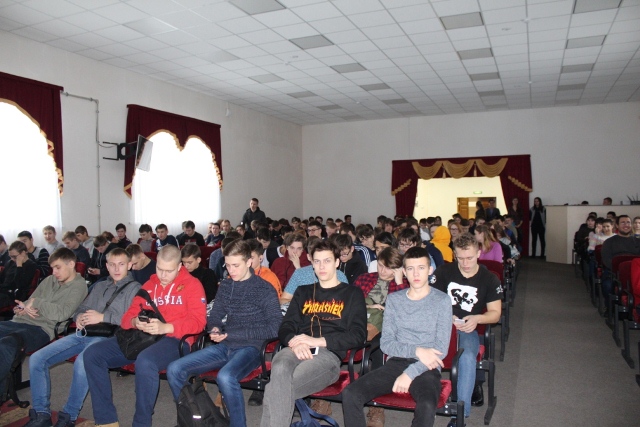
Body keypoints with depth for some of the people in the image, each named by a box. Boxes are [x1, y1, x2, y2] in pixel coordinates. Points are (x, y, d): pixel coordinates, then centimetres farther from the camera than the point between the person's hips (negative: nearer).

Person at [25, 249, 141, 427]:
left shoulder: (135, 288, 4)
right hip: (83, 333, 8)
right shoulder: (100, 286, 27)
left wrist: (103, 317, -15)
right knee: (37, 359, -6)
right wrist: (79, 317, 2)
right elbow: (82, 308, 26)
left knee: (81, 363, -36)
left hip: (107, 336, -7)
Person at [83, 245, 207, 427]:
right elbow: (128, 316, 16)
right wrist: (135, 322, -10)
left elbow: (198, 321, -10)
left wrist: (165, 327, -24)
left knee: (145, 362, -38)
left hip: (175, 339, -6)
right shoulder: (149, 285, 19)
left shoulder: (192, 284, 1)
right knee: (92, 354, -10)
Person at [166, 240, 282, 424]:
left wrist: (231, 334, -17)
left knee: (225, 377, -36)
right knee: (175, 369, -8)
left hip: (250, 347, -6)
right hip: (224, 346, 6)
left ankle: (238, 423, -11)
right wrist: (214, 329, -7)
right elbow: (214, 316, 20)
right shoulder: (225, 286, 10)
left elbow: (275, 327, -15)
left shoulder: (265, 289, -7)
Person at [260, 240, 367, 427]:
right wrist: (294, 342, -8)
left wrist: (317, 341, -9)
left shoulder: (352, 293, 15)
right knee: (280, 369, -36)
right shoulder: (303, 292, 27)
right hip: (297, 350, 3)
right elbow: (285, 327, 18)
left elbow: (358, 335, 2)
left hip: (329, 354, -3)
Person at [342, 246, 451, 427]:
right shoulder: (393, 299, 12)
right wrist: (417, 351, -12)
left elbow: (441, 349, -4)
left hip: (426, 369, -3)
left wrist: (410, 373, -13)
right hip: (396, 363, 3)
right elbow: (385, 344, 4)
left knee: (427, 406, -35)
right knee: (350, 393, -20)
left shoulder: (442, 300, 3)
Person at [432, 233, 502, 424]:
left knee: (467, 358, -33)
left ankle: (461, 413, -23)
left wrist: (477, 318, -15)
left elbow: (495, 313, 6)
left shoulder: (489, 279, 6)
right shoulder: (443, 272, 5)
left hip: (468, 329, 0)